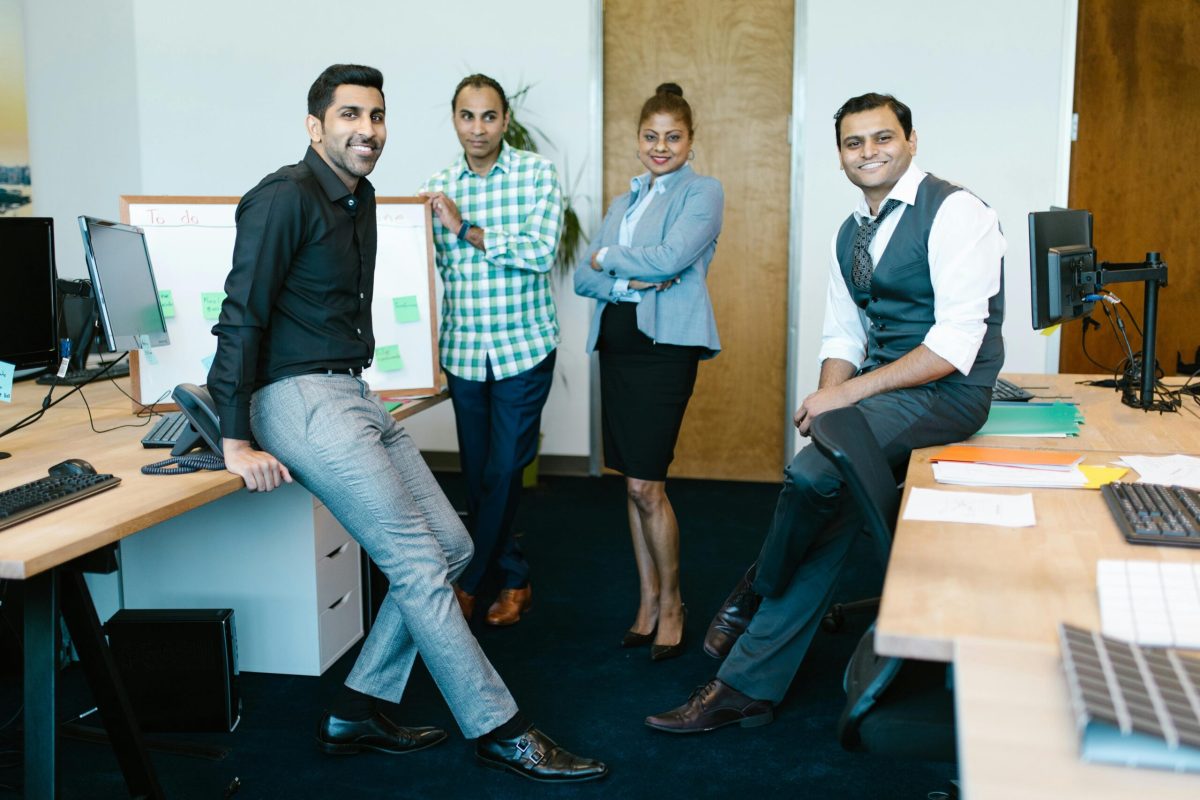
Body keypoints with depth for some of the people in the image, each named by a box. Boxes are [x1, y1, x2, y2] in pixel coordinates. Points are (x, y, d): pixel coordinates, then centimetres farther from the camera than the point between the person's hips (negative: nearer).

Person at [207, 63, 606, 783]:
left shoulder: (361, 198, 15)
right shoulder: (287, 197, -12)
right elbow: (240, 318, -16)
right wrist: (235, 442, -19)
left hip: (354, 395, 10)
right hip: (303, 400, -10)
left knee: (451, 546, 8)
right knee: (419, 563, -10)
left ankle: (357, 714, 15)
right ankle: (498, 730, 1)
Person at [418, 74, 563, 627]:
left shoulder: (536, 173, -3)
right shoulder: (437, 188, 6)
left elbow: (541, 251, -15)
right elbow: (430, 269, 6)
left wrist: (468, 229, -17)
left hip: (524, 347, -3)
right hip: (462, 349, 4)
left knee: (503, 471, -1)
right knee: (477, 473, 10)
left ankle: (467, 581, 14)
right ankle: (513, 578, 26)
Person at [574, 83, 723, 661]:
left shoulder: (703, 193, 1)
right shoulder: (622, 204, 20)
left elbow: (671, 257, -15)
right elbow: (583, 278, 11)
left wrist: (608, 257, -1)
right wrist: (629, 282, -9)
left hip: (665, 345, -6)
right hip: (616, 342, 7)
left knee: (645, 485, -7)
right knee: (634, 483, 9)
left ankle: (670, 605, 11)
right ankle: (648, 601, 21)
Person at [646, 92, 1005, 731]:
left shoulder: (954, 212, -12)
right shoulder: (850, 234, 13)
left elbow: (956, 343, -20)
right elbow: (842, 335, 17)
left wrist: (848, 392, -22)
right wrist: (828, 400, -5)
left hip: (944, 392, -7)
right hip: (881, 386, 7)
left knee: (813, 473, -25)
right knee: (830, 516, -7)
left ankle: (758, 593, 5)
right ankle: (747, 687, 0)